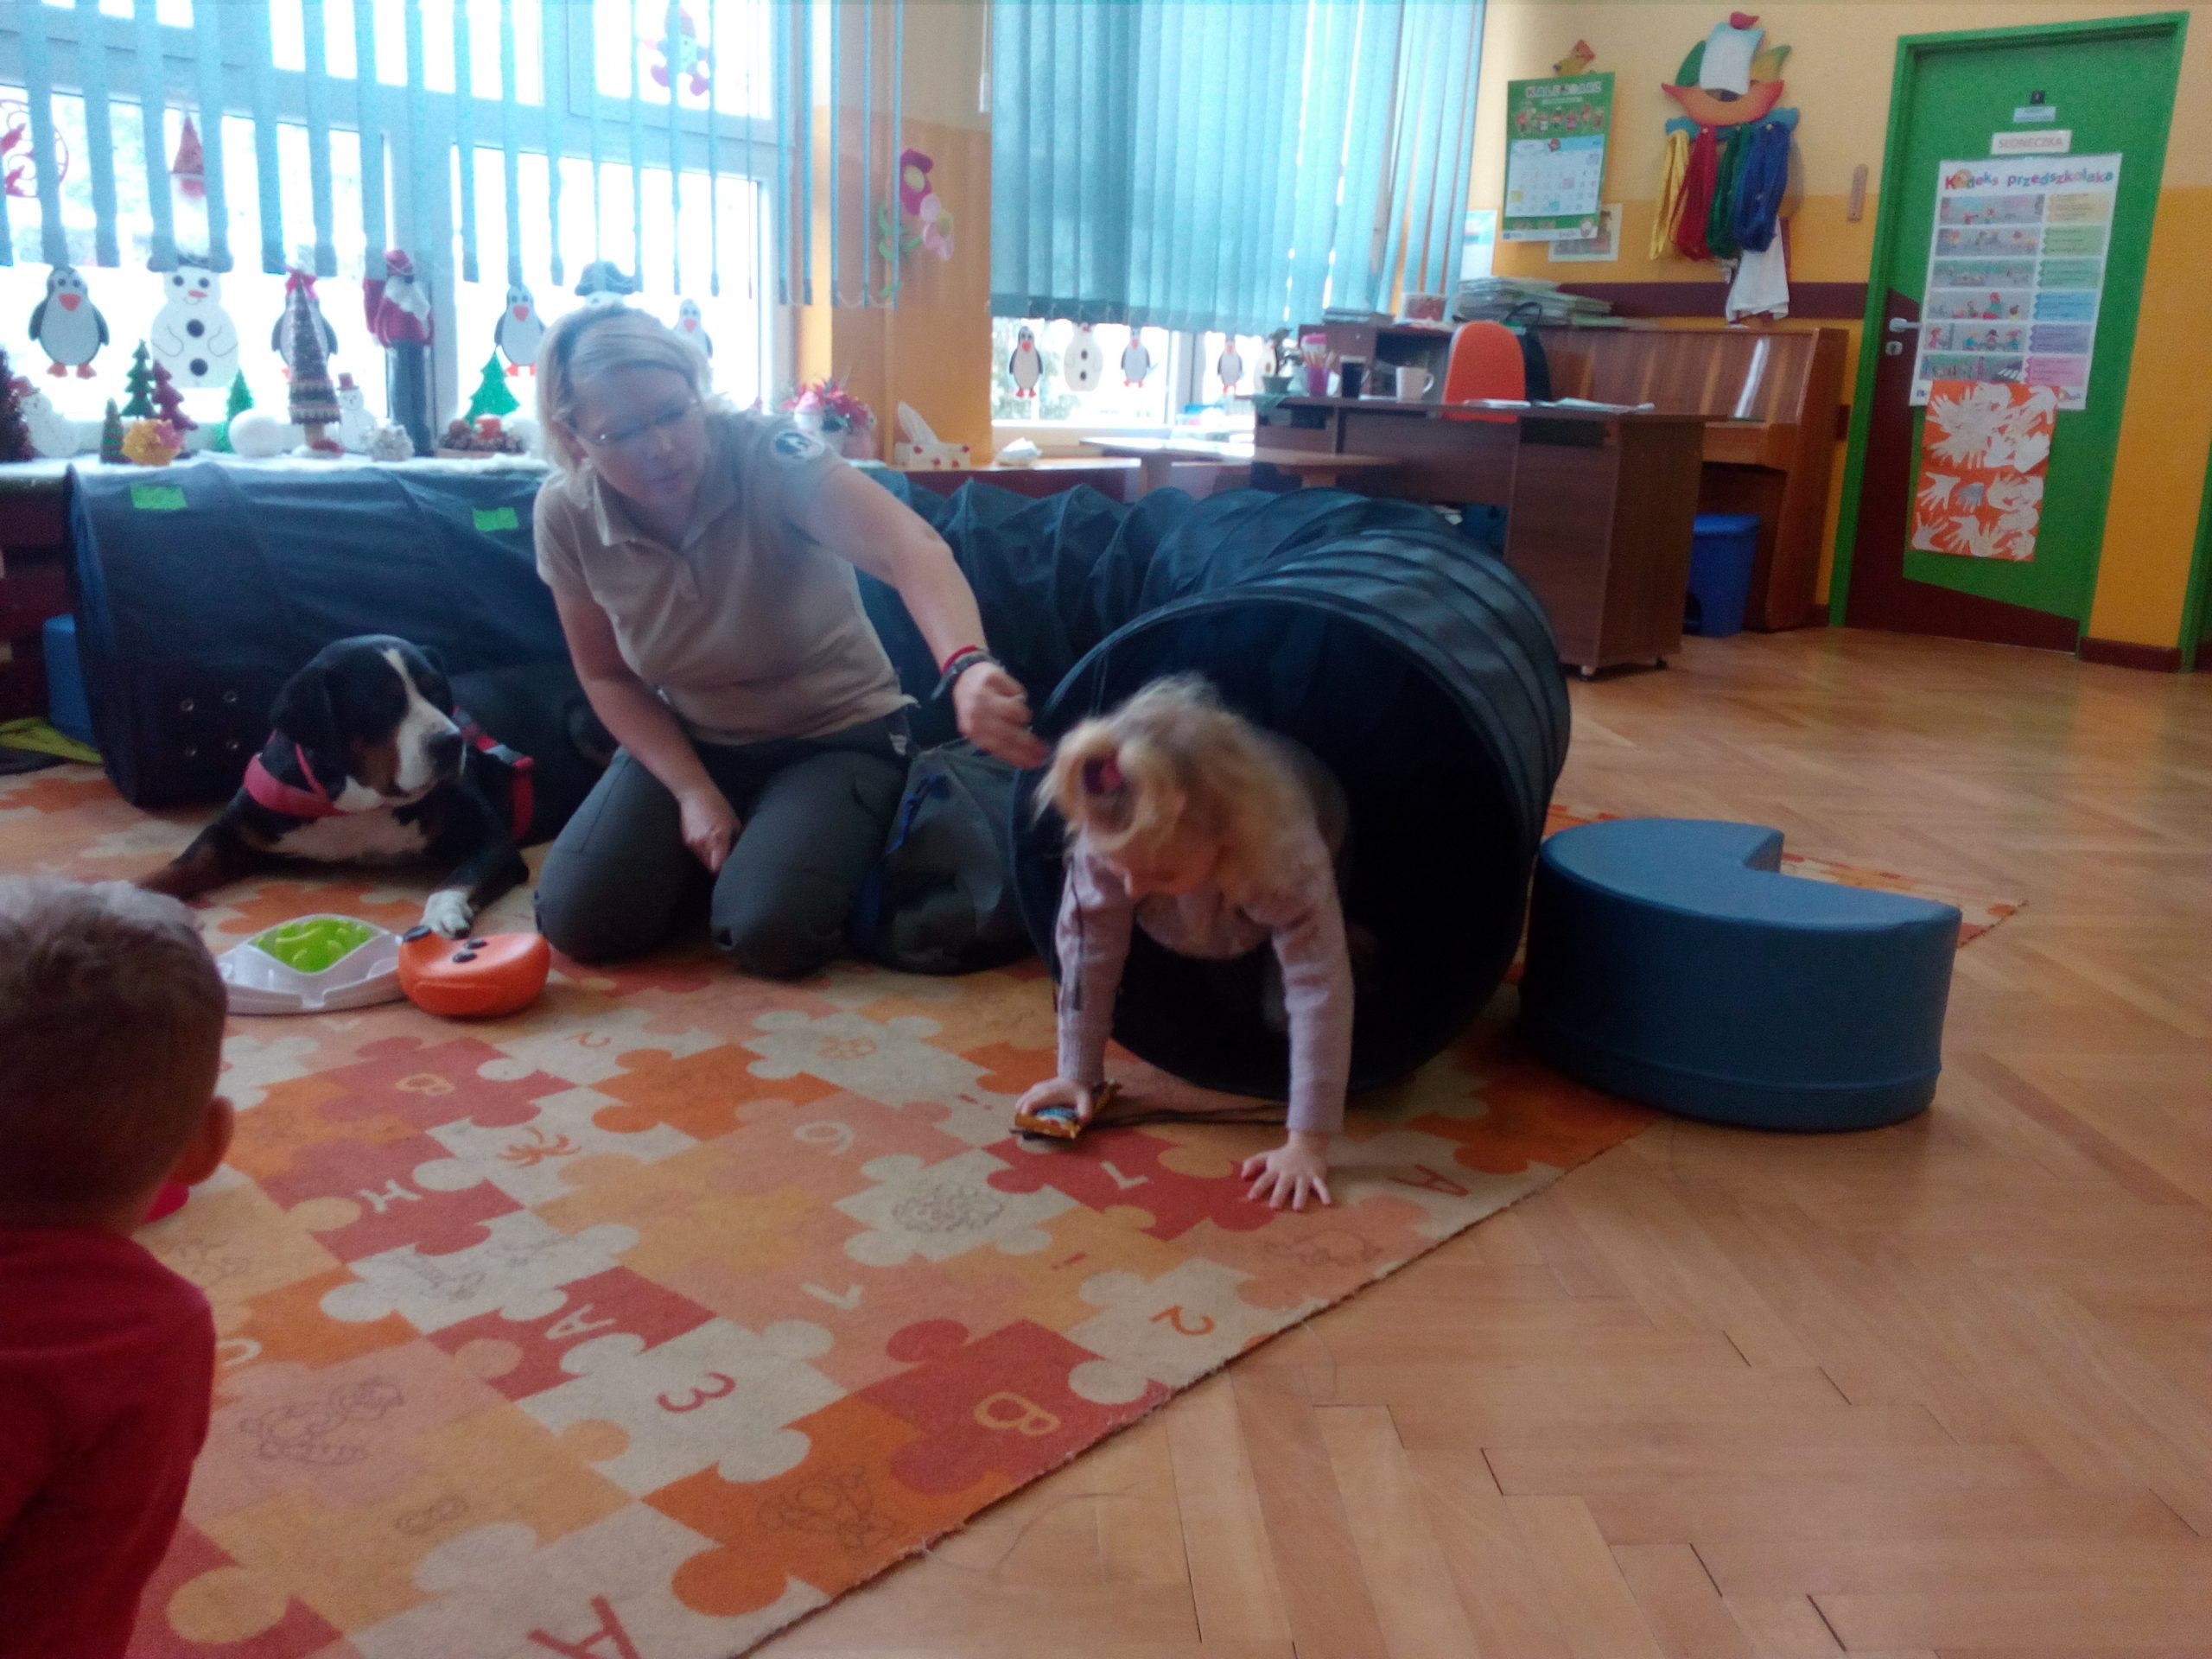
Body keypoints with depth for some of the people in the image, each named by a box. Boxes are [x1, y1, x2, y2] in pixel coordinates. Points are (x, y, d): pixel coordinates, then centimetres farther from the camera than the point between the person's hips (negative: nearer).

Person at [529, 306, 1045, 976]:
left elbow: (910, 547, -46)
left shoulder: (766, 456, -28)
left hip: (836, 733, -4)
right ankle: (706, 846, 15)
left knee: (768, 932, -26)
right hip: (689, 741, 4)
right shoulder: (565, 515, -14)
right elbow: (609, 676, 0)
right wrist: (693, 792, -15)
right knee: (576, 918, -14)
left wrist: (966, 667, -67)